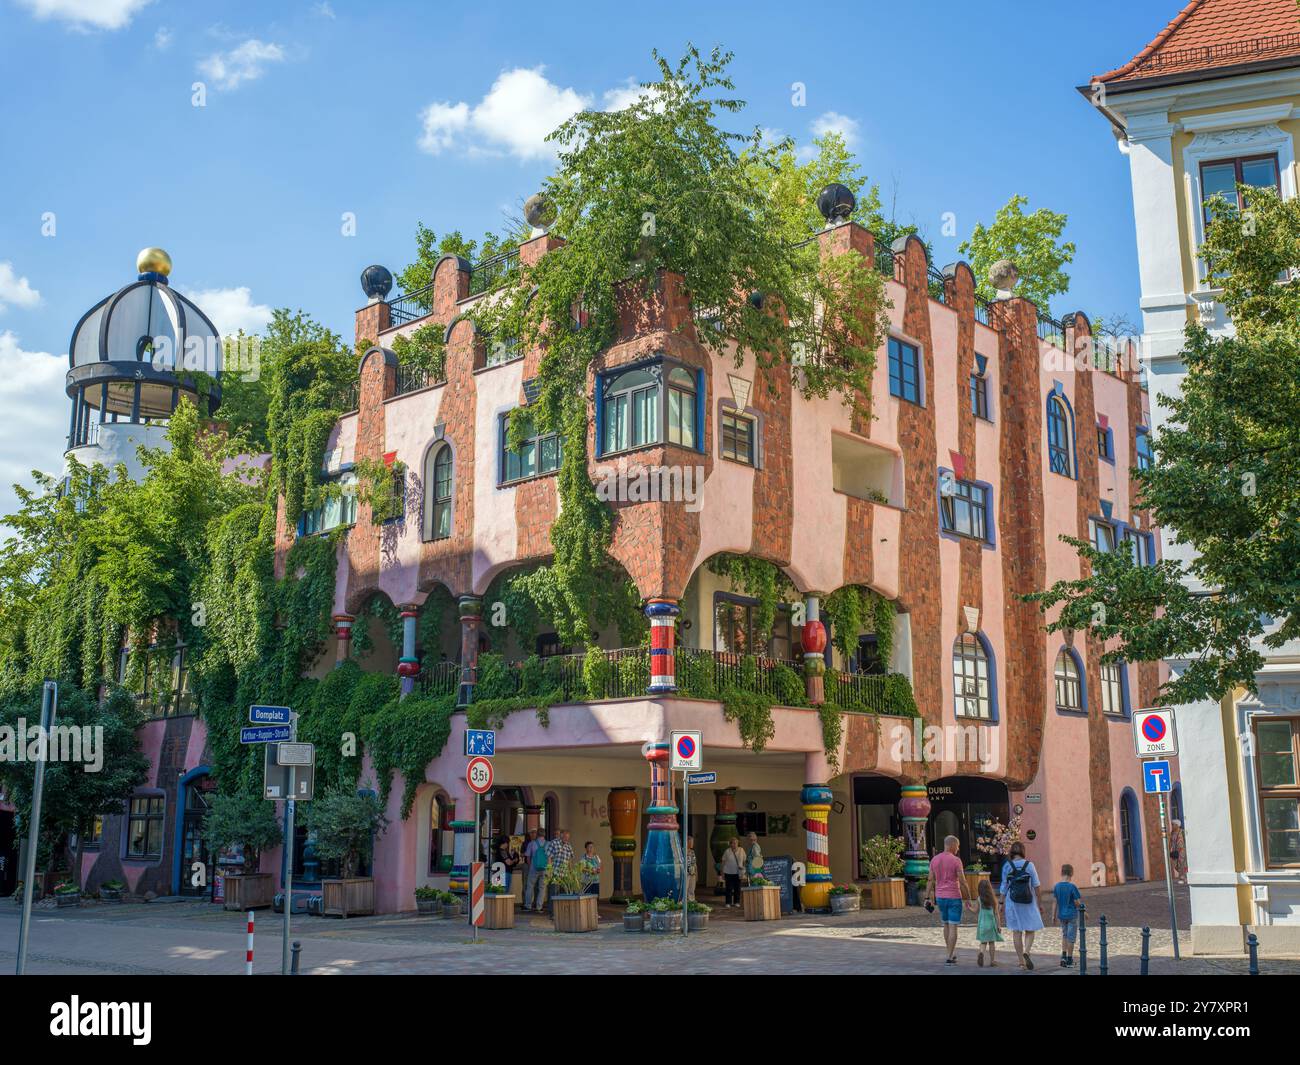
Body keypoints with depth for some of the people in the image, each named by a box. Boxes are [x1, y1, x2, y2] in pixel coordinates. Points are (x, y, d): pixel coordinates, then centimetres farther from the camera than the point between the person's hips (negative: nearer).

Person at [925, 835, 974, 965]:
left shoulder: (934, 859, 3)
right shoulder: (956, 860, -13)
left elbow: (930, 880, 4)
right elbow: (962, 882, -14)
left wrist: (927, 898, 7)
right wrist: (967, 898, -5)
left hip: (940, 897, 5)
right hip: (954, 898, -5)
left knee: (946, 924, 20)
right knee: (953, 927, 0)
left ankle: (951, 953, 29)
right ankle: (950, 958, -2)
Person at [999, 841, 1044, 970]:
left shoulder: (1007, 866, -2)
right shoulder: (1029, 865, -4)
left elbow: (1004, 887, 1)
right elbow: (1036, 885, 0)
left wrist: (1003, 905, 9)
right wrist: (1038, 902, 10)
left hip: (1012, 902, 1)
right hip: (1028, 902, -1)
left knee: (1016, 931, 7)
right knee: (1030, 930, 8)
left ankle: (1021, 961, 7)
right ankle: (1026, 952, -18)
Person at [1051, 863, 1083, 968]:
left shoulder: (1056, 886, -4)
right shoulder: (1072, 887, -17)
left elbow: (1054, 902, -1)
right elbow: (1076, 903, -14)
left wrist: (1054, 915, 6)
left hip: (1061, 915, 4)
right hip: (1072, 915, -4)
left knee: (1064, 935, 20)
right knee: (1071, 937, 6)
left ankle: (1063, 956, 8)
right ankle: (1069, 959, 13)